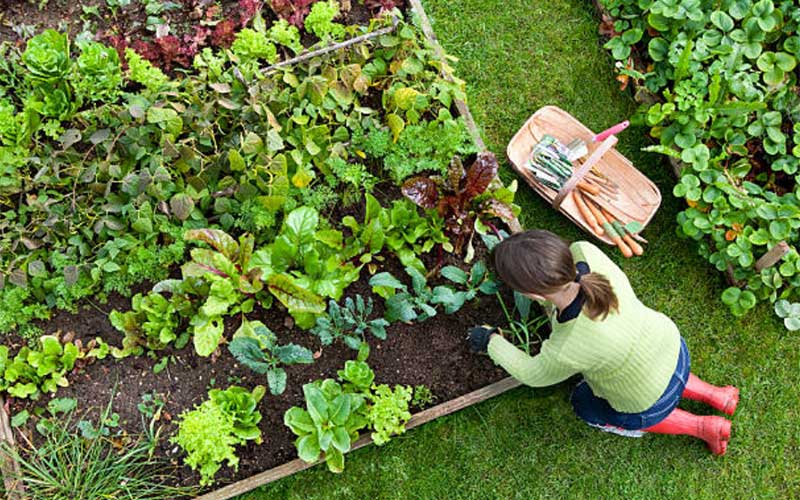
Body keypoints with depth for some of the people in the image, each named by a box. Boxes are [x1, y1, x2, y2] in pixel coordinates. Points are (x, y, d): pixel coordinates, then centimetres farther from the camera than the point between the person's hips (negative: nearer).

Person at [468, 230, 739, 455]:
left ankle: (701, 427, 25)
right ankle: (714, 395, 35)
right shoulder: (585, 252, -33)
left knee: (586, 406, 27)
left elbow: (534, 374, -17)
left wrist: (492, 342, -1)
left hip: (652, 402, -5)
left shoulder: (565, 353, -42)